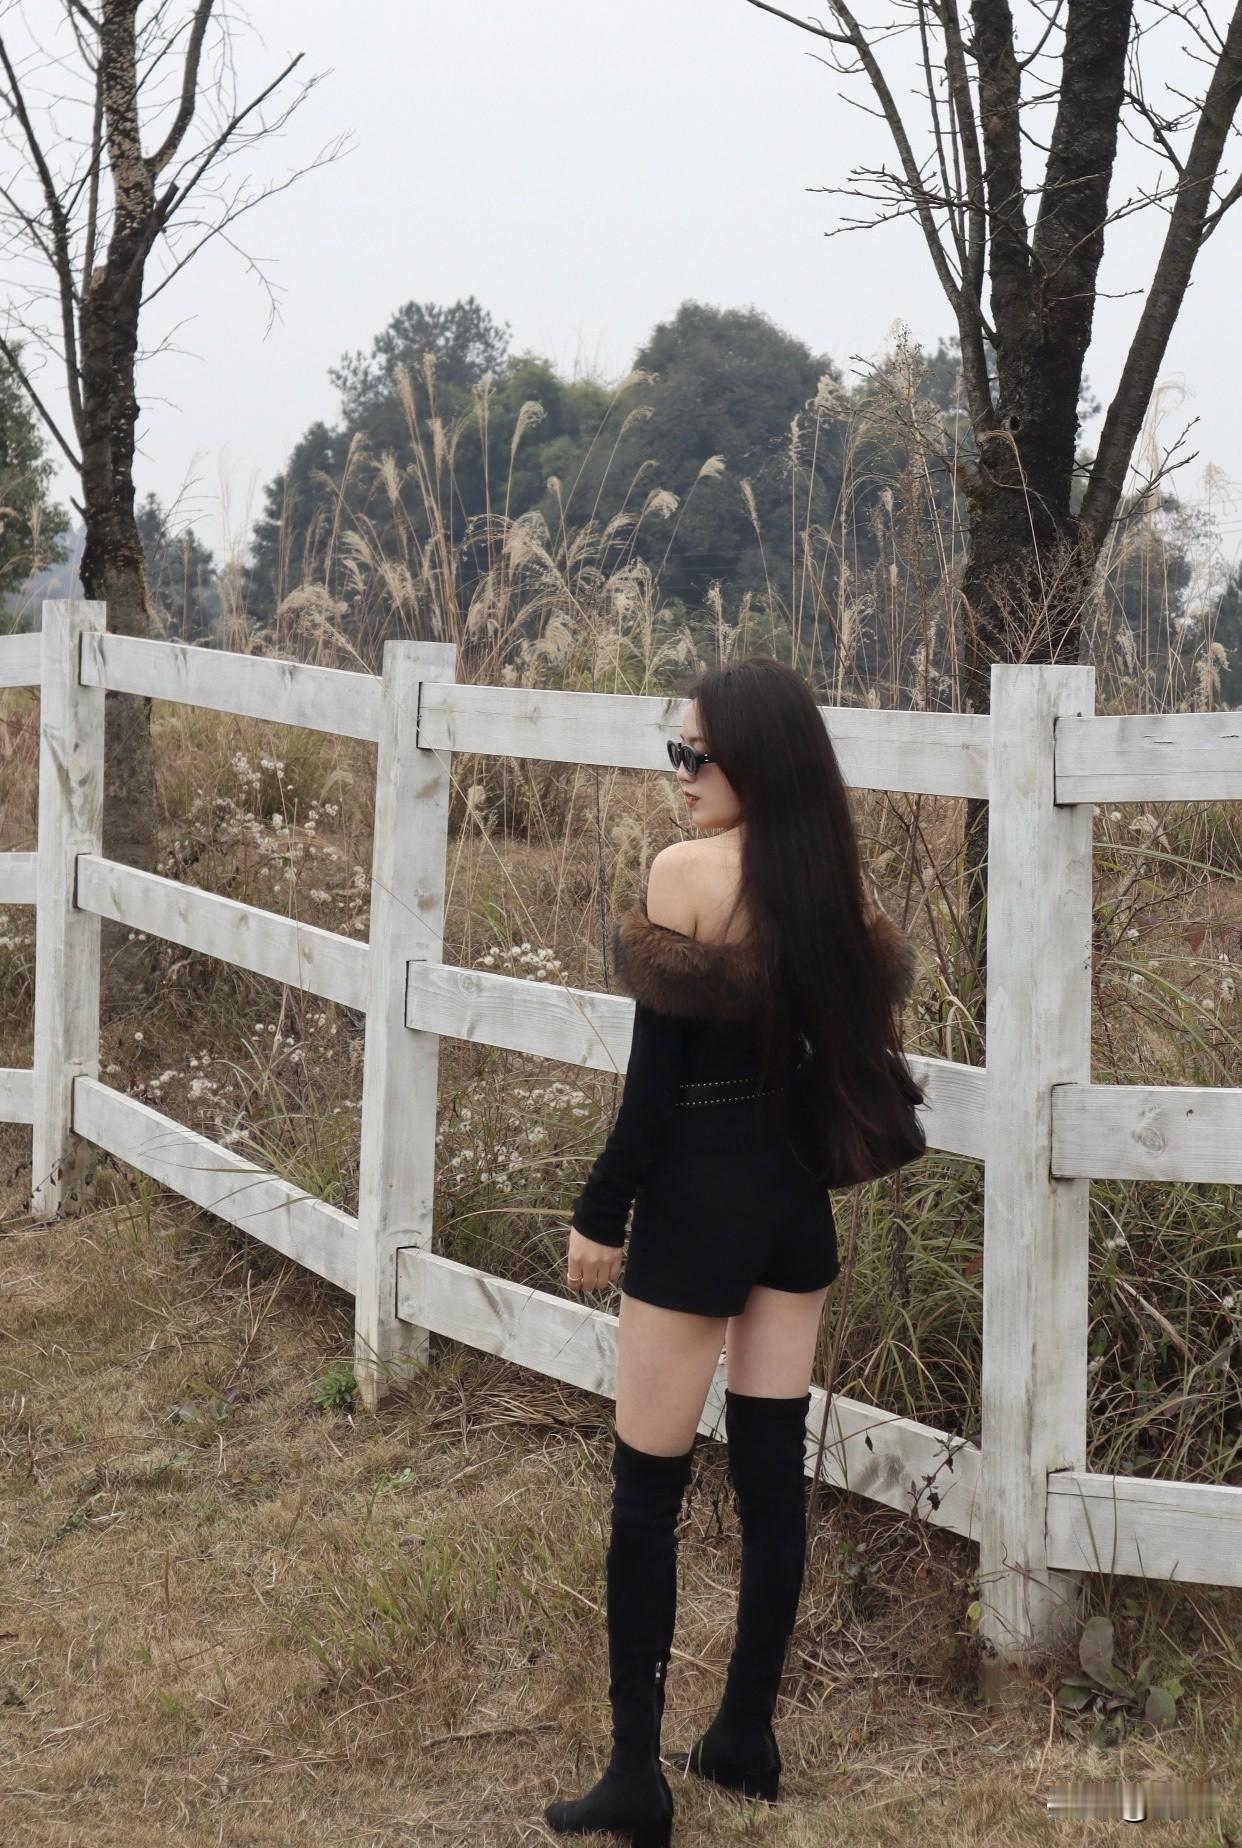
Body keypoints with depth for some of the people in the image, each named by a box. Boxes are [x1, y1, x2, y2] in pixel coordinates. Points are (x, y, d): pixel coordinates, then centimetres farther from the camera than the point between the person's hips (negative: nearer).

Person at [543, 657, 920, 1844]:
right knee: (773, 1475, 13)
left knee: (646, 1492, 2)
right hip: (796, 1195, 6)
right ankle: (747, 1734, 24)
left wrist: (600, 1216, -8)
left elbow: (655, 1076, -15)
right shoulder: (836, 878, 2)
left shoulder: (687, 872, -16)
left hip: (701, 1195, -6)